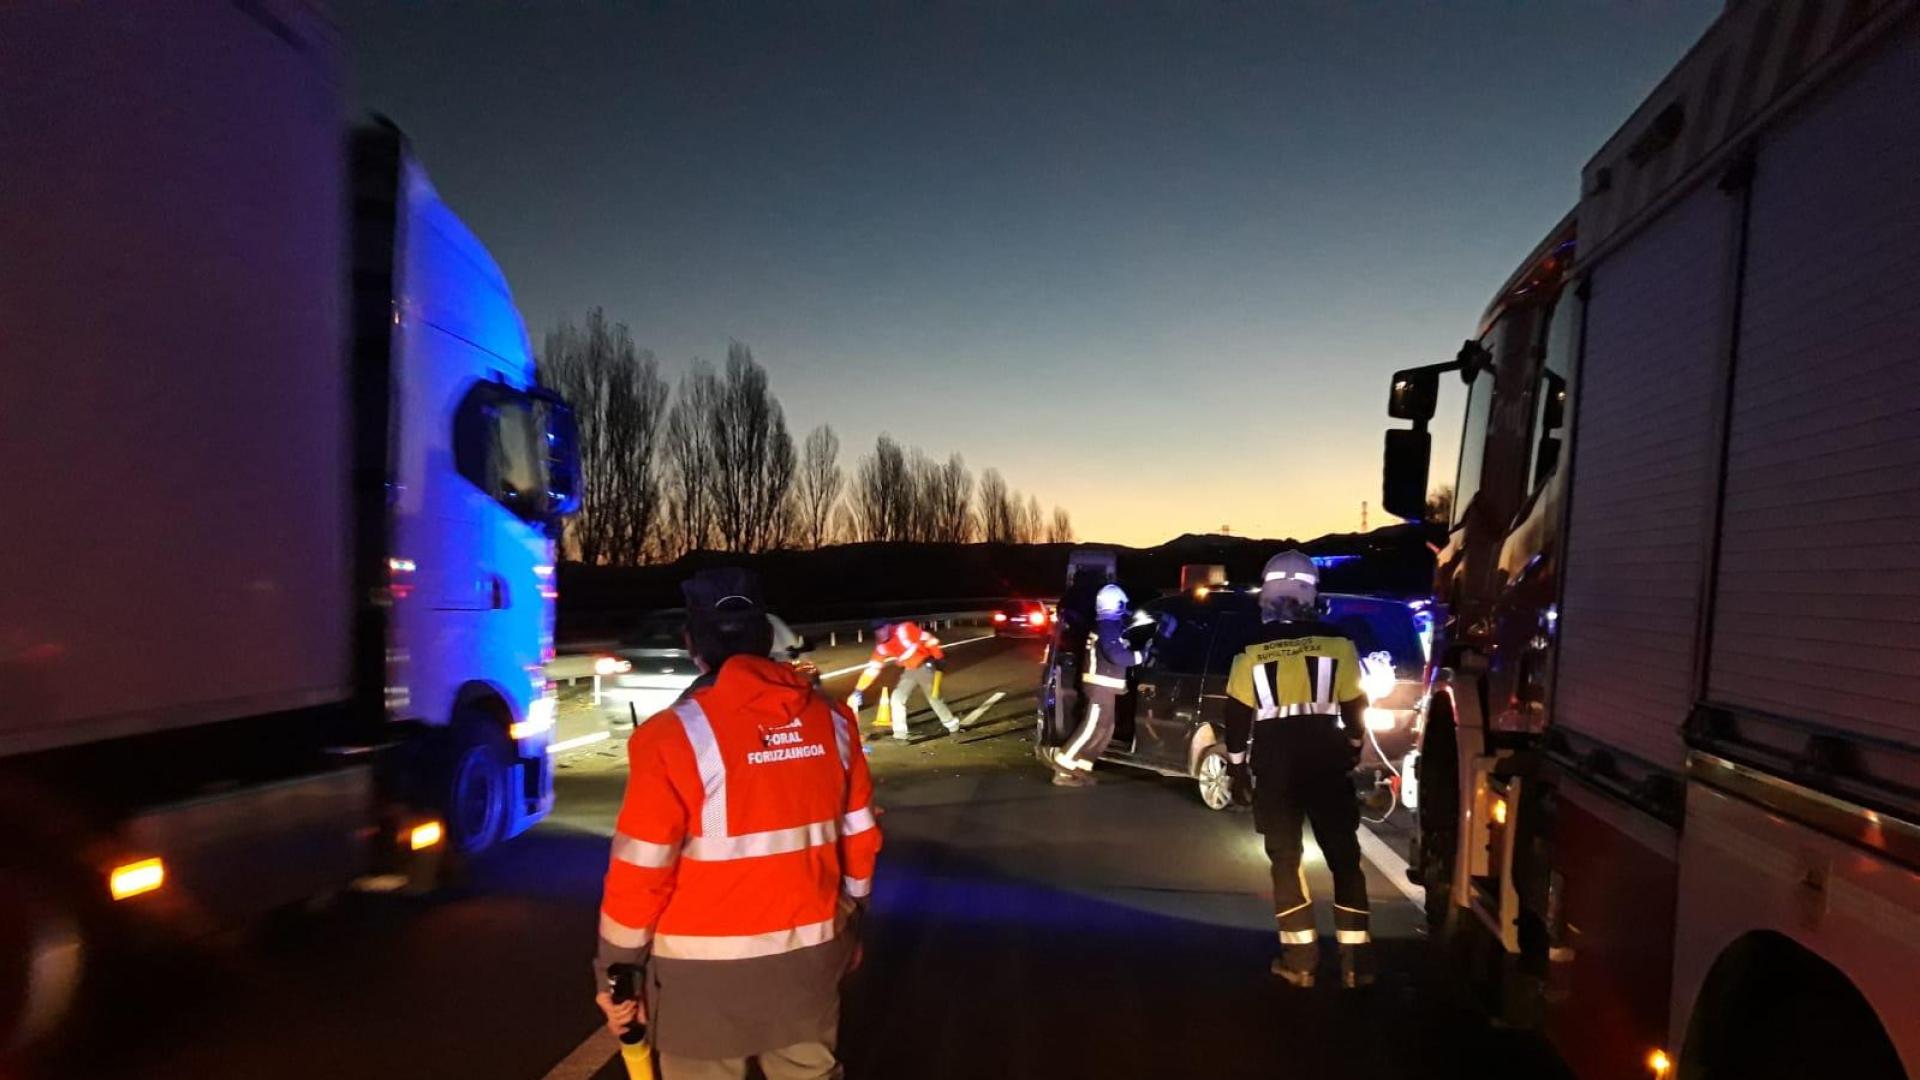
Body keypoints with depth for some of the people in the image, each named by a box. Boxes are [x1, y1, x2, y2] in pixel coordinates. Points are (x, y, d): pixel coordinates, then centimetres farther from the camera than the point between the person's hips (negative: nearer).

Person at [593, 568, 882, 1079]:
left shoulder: (674, 735, -18)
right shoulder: (831, 718, -3)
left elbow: (641, 870, -15)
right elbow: (859, 839, 4)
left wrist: (616, 969, -1)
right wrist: (850, 921, 18)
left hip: (706, 966, -4)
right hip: (812, 950, 4)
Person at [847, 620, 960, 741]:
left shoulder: (905, 629, -21)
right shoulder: (882, 648, -3)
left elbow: (929, 640, -16)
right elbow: (872, 669, -3)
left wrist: (939, 658, -16)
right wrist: (859, 690, -9)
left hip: (925, 667, -6)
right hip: (909, 671, 6)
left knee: (934, 698, -1)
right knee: (897, 698, -6)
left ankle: (953, 726, 21)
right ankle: (900, 734, 1)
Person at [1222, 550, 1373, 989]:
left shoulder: (1252, 650, -5)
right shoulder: (1338, 644, -4)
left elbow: (1237, 716, 0)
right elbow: (1355, 708, 6)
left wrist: (1237, 765, 11)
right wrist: (1353, 752, 21)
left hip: (1274, 763, -1)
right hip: (1326, 759, 1)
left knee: (1285, 858, 9)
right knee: (1344, 856, 11)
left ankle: (1300, 957, 10)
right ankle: (1356, 958, 12)